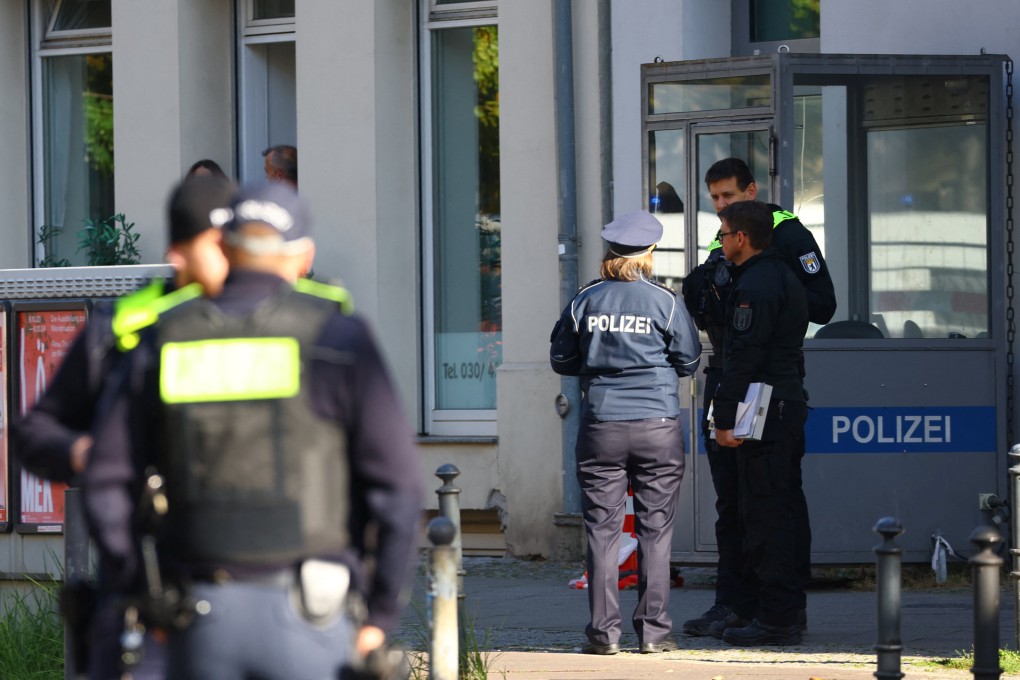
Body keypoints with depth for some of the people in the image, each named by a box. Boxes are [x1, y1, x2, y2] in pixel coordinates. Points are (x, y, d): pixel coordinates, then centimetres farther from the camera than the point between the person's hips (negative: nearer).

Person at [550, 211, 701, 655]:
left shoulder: (586, 301, 1)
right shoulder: (664, 301, -3)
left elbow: (561, 360, 9)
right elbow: (689, 360, 5)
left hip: (601, 427, 1)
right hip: (657, 426, -1)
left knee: (602, 529, 4)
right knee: (655, 529, 5)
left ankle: (604, 632, 3)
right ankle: (653, 630, 5)